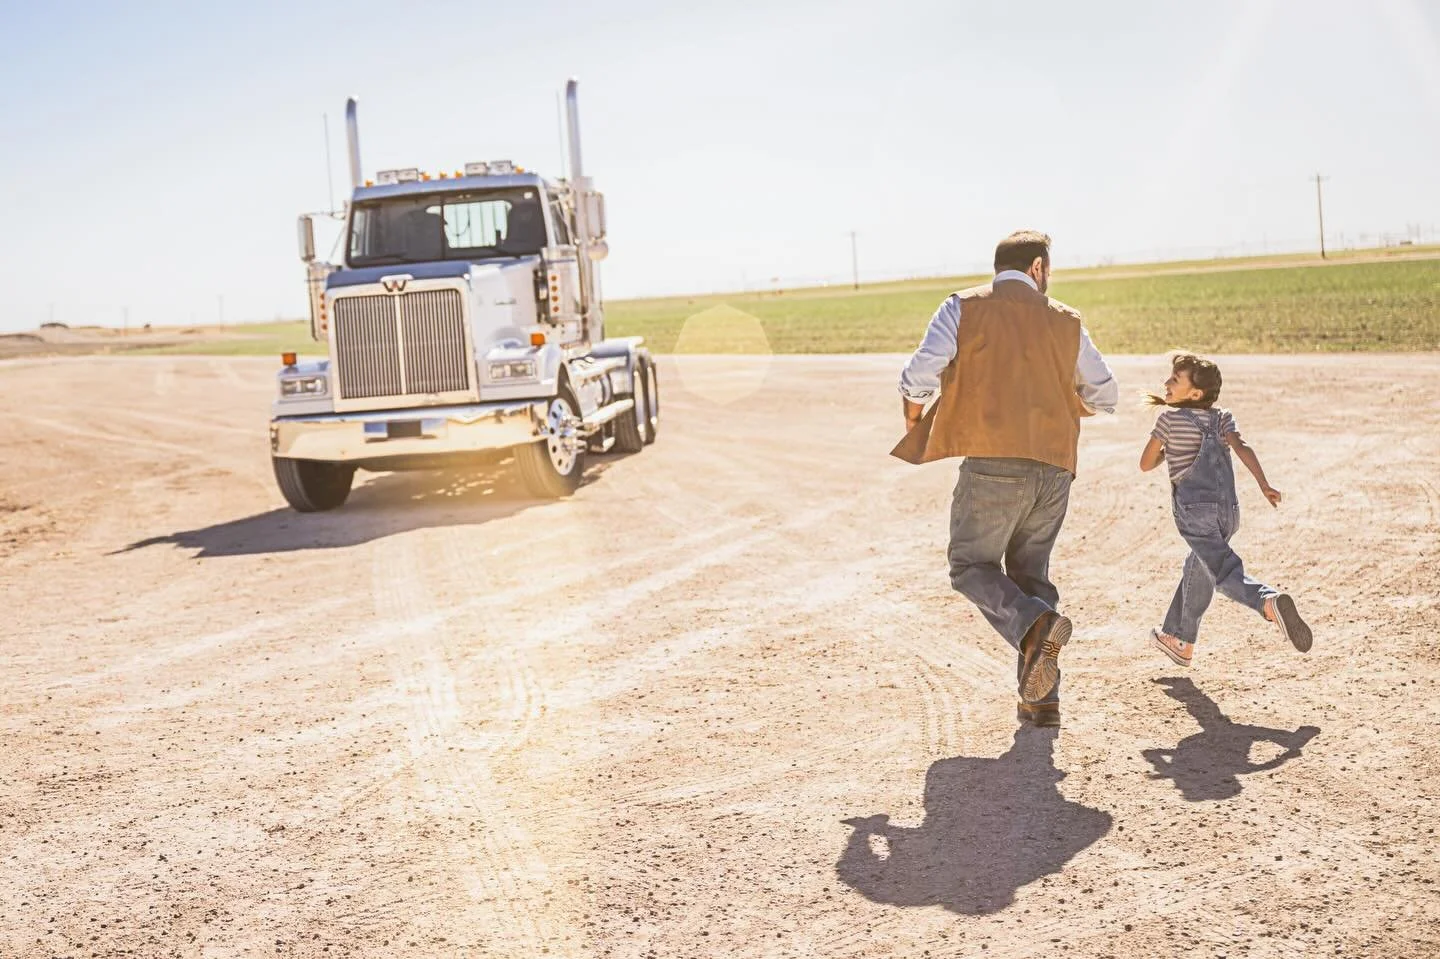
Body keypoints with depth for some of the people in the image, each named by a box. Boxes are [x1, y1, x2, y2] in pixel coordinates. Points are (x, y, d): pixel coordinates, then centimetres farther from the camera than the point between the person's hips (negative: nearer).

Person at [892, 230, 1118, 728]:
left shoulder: (963, 307, 4)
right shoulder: (1066, 322, 14)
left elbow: (919, 374, -7)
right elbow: (1105, 396, 20)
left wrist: (914, 418, 12)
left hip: (993, 462, -4)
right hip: (1055, 467, 4)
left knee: (971, 566, 9)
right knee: (1030, 572, 15)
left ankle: (1035, 626, -20)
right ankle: (1041, 698, 11)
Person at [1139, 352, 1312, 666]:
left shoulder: (1169, 418, -1)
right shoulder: (1222, 418, 8)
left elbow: (1146, 464, 5)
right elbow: (1241, 446, -10)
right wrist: (1264, 484, -19)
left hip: (1194, 511, -6)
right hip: (1228, 510, 6)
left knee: (1224, 570, -15)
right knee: (1197, 571, 21)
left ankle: (1269, 602, -45)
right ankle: (1180, 642, 33)